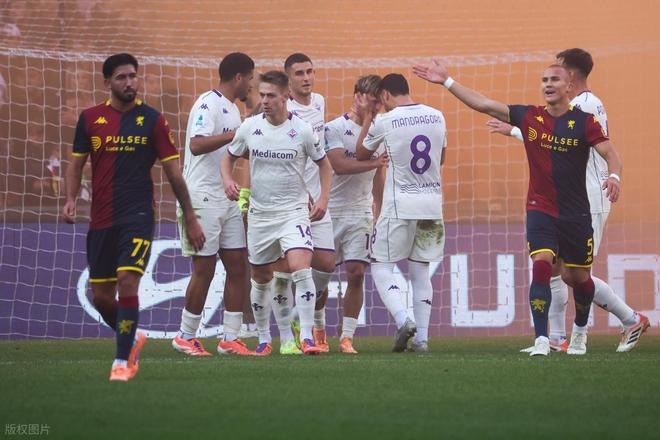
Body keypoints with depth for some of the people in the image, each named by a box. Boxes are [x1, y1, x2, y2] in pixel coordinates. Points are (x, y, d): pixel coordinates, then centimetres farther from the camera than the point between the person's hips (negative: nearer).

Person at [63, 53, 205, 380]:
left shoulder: (151, 119, 0)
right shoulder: (90, 118, 6)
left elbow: (173, 171, 3)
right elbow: (76, 164, 14)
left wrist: (190, 218, 3)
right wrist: (71, 200, -4)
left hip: (138, 217, -3)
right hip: (101, 220, 3)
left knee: (127, 282, -19)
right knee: (100, 296, 6)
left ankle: (122, 360, -10)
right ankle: (132, 339, 34)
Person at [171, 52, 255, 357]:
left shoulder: (232, 109, 17)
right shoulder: (208, 104, -13)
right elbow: (196, 145, -27)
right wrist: (234, 134, -32)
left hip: (227, 200, 9)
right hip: (203, 198, -9)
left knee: (238, 266, 5)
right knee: (204, 270, -4)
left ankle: (230, 338, 8)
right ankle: (186, 337, 8)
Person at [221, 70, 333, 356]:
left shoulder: (302, 130, -7)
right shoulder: (249, 127, -2)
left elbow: (323, 164, 7)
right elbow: (229, 158, 13)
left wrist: (323, 198, -5)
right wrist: (228, 180, -8)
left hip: (294, 211, -3)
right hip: (259, 213, 3)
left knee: (301, 269, -21)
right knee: (260, 278, 11)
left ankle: (307, 336, -16)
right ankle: (263, 338, 26)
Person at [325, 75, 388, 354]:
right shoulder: (335, 128, -6)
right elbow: (339, 165, -20)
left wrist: (381, 213, 20)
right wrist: (374, 163, -25)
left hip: (361, 214, 4)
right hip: (331, 212, -4)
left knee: (356, 273, -6)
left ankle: (347, 337, 0)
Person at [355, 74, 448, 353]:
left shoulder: (384, 122, -8)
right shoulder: (437, 117, 4)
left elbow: (361, 155, 9)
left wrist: (366, 119, 20)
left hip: (399, 206, -4)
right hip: (432, 204, 4)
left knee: (381, 267, 5)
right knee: (420, 271, 12)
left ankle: (403, 320, -17)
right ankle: (421, 337, 6)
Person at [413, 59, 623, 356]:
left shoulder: (584, 122, -6)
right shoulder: (529, 117, 1)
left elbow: (611, 154, -8)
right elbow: (483, 105, 1)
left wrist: (614, 177, -30)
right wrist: (447, 82, -2)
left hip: (576, 214, -1)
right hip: (540, 209, 1)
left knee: (578, 277, 10)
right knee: (541, 265, -20)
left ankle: (580, 330, 39)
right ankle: (541, 340, -20)